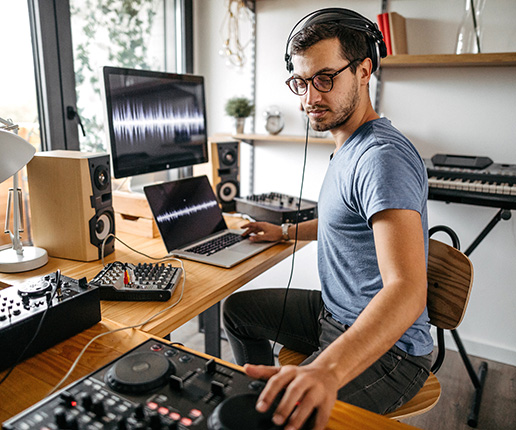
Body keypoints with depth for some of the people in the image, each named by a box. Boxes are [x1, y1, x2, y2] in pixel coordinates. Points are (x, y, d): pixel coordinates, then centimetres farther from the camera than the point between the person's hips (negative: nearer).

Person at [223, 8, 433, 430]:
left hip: (386, 348, -9)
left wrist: (327, 369, -50)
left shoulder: (383, 156, -26)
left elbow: (407, 288, -38)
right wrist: (286, 231, 25)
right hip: (334, 313, 10)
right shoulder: (349, 147, 7)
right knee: (239, 308, 18)